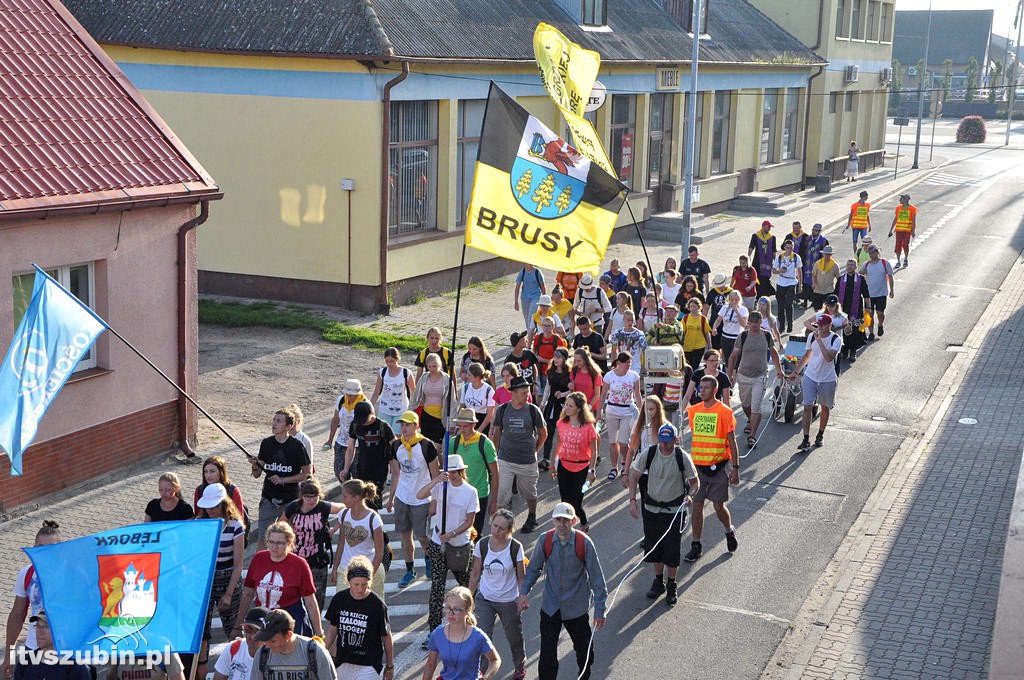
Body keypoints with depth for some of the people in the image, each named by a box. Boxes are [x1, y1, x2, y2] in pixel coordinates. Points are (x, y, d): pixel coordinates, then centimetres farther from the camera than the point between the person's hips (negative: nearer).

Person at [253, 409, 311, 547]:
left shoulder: (296, 446, -9)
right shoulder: (266, 444, 2)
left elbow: (306, 473, -5)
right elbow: (257, 475, 7)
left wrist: (283, 480, -14)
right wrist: (255, 465, -16)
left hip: (290, 500, -2)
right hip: (269, 499, 3)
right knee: (263, 539, -1)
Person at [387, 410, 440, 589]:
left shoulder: (426, 446, -14)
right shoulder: (396, 445, 0)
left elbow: (435, 475, -7)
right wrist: (391, 497, 15)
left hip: (421, 499, -4)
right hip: (402, 497, 4)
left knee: (421, 536, 1)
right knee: (405, 534, 9)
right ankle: (409, 571, 22)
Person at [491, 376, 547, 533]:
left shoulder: (533, 410, -5)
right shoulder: (503, 410, -2)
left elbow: (543, 433, 8)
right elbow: (497, 432, 11)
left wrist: (534, 451, 7)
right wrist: (495, 453, 12)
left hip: (527, 461, 0)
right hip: (505, 460, 0)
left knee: (529, 493, 17)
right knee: (501, 495, -7)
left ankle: (532, 518, 42)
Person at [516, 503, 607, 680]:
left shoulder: (584, 543, -17)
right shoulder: (545, 540, -10)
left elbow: (596, 577, -10)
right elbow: (533, 569, 5)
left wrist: (599, 610, -9)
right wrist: (523, 592, -8)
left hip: (576, 608, -1)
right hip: (550, 607, 1)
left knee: (583, 648, 18)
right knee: (547, 652, -2)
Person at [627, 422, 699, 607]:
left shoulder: (683, 458, -13)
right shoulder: (648, 453, -10)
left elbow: (695, 482, -2)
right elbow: (634, 476, 1)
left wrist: (689, 494, -22)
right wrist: (632, 500, -8)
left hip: (674, 511, -2)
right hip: (651, 508, 2)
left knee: (672, 550, 0)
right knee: (654, 547, 12)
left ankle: (671, 586, 21)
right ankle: (658, 581, 34)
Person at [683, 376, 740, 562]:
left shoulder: (724, 412, -8)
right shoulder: (693, 410, 3)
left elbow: (732, 442, -6)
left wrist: (735, 468, -9)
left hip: (718, 466, -3)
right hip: (697, 465, 3)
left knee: (718, 506, 3)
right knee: (697, 505, 4)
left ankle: (730, 531, 33)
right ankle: (696, 546, 12)